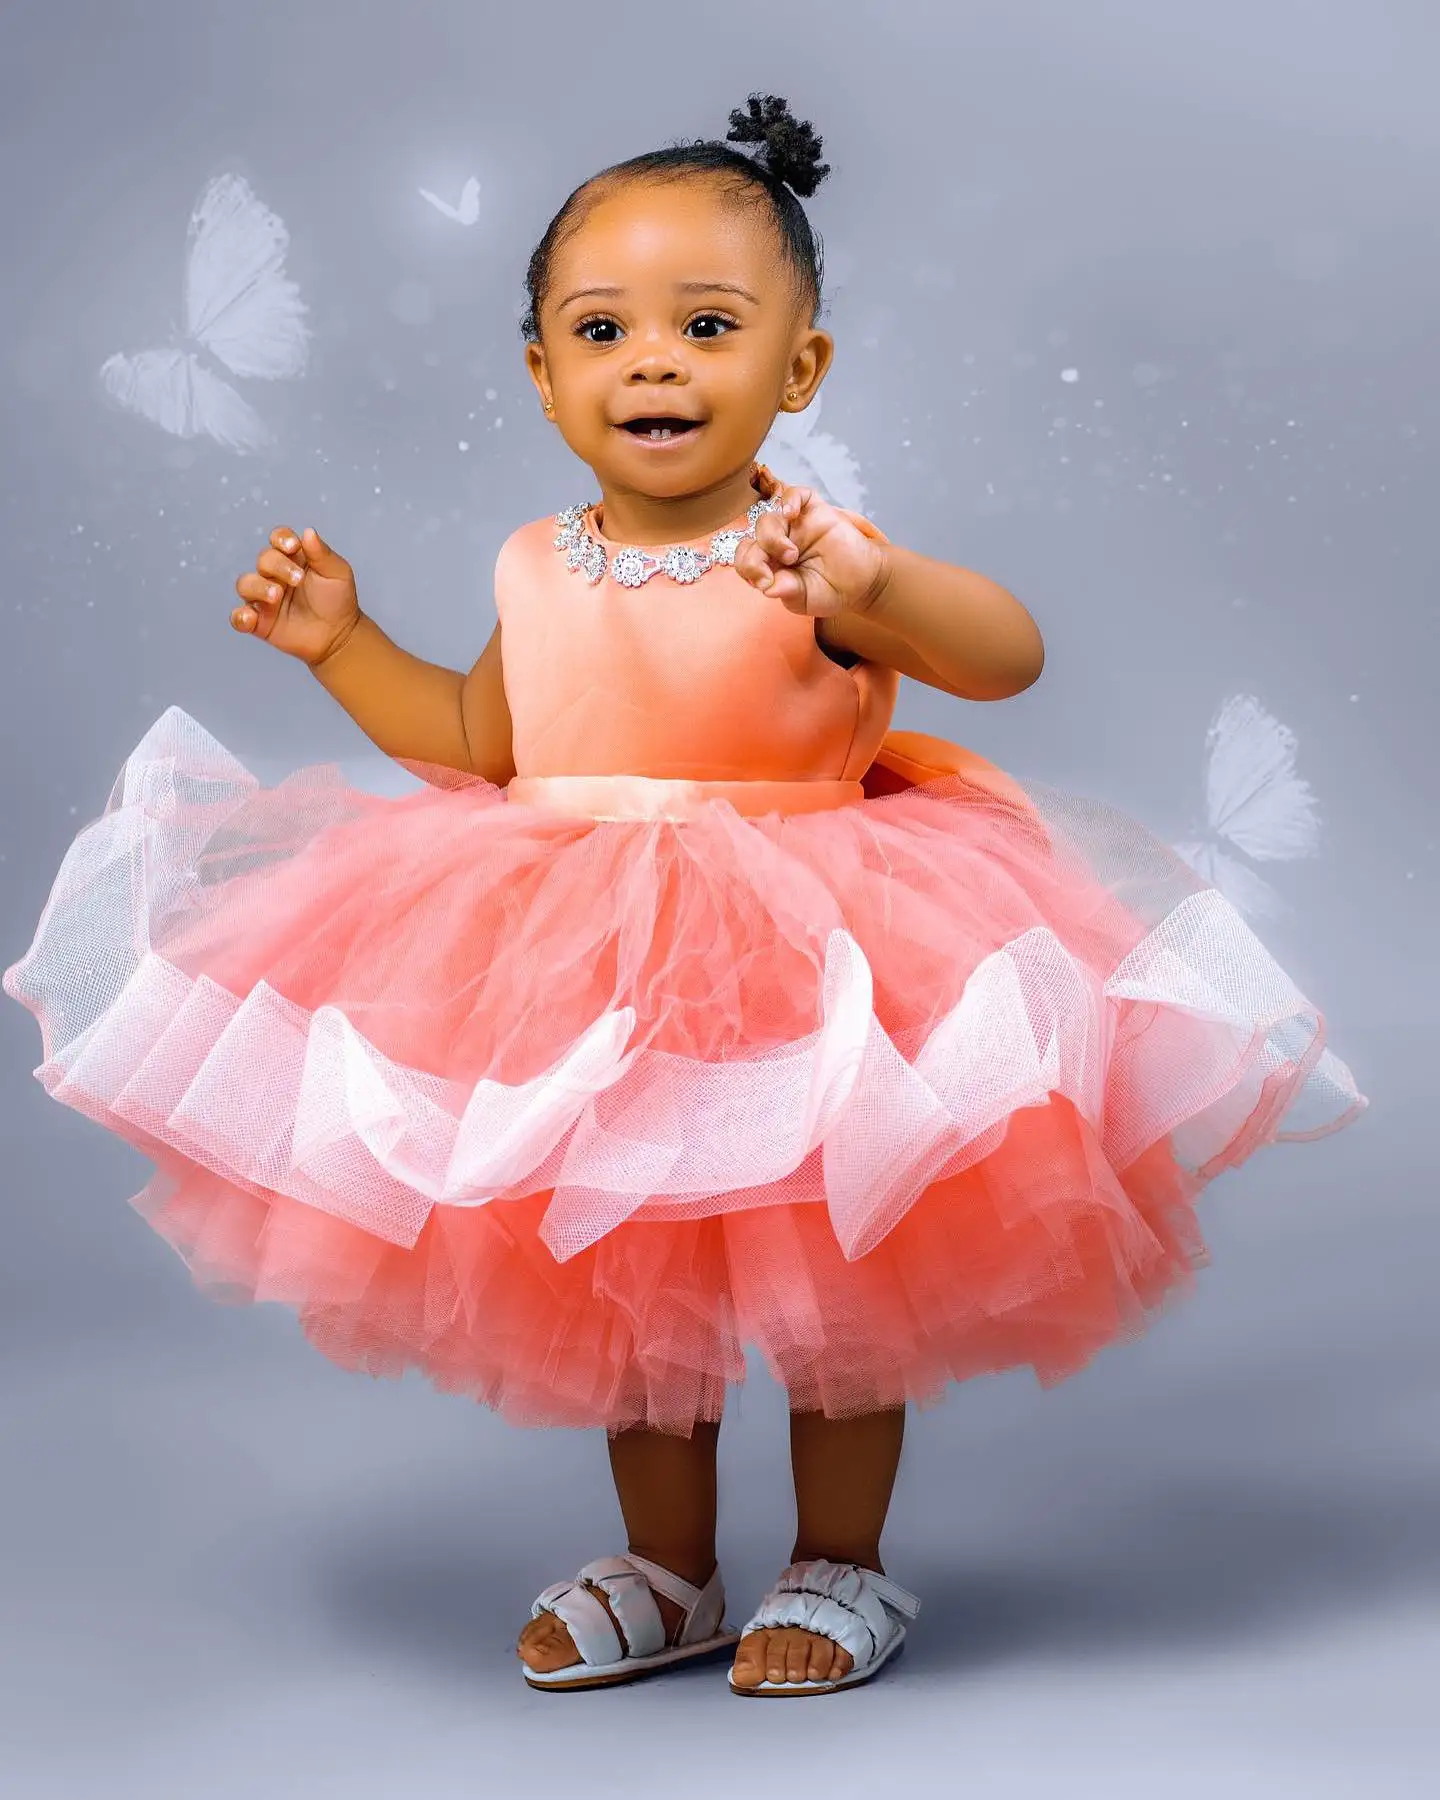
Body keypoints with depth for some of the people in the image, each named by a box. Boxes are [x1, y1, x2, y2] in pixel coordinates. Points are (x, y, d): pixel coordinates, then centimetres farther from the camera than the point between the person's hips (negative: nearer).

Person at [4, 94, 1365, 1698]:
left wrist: (871, 588, -47)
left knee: (826, 1281, 9)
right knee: (620, 1288, 16)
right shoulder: (540, 572, 0)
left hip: (794, 989, -5)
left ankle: (839, 1564, 31)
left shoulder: (808, 555, -17)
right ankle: (663, 1571, 36)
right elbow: (479, 750, 14)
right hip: (587, 991, 6)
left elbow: (1010, 655, -30)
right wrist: (340, 643, 8)